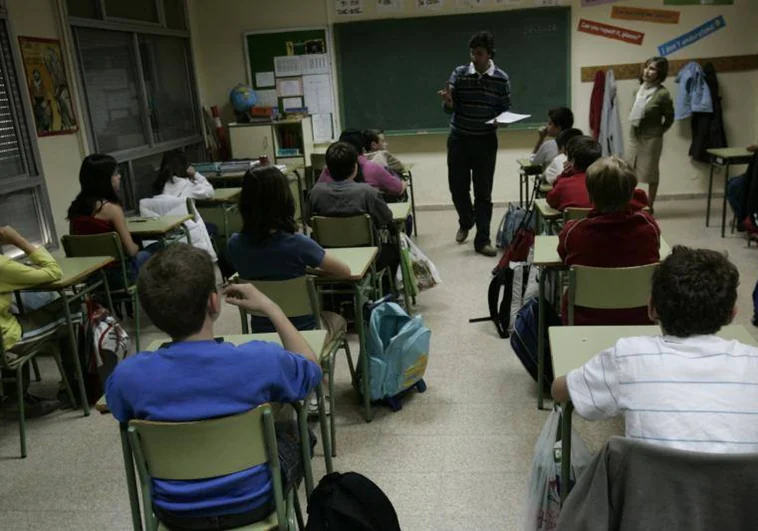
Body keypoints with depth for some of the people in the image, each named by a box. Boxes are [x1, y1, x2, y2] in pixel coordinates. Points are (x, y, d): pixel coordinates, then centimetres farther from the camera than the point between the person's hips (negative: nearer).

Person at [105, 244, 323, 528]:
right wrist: (270, 308, 0)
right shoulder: (260, 360, -28)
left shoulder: (128, 375, -22)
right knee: (295, 430, 27)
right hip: (252, 503, -2)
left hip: (175, 512, 2)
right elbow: (312, 368, -5)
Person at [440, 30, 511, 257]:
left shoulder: (501, 79, -3)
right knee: (457, 186, 8)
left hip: (486, 141, -1)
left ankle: (482, 240, 8)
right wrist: (447, 100, -27)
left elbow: (506, 109, 5)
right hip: (459, 138, 1)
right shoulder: (459, 73, -3)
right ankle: (466, 222, 37)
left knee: (483, 191, 0)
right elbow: (450, 108, -4)